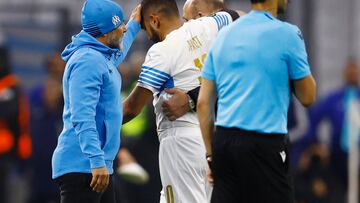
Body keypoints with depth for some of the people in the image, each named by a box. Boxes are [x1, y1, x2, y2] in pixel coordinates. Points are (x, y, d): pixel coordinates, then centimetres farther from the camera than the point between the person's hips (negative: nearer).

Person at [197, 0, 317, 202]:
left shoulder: (223, 35, 12)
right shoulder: (287, 34, -6)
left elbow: (203, 103, 11)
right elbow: (308, 97, 1)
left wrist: (211, 154, 16)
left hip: (224, 140, 6)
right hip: (264, 143, -6)